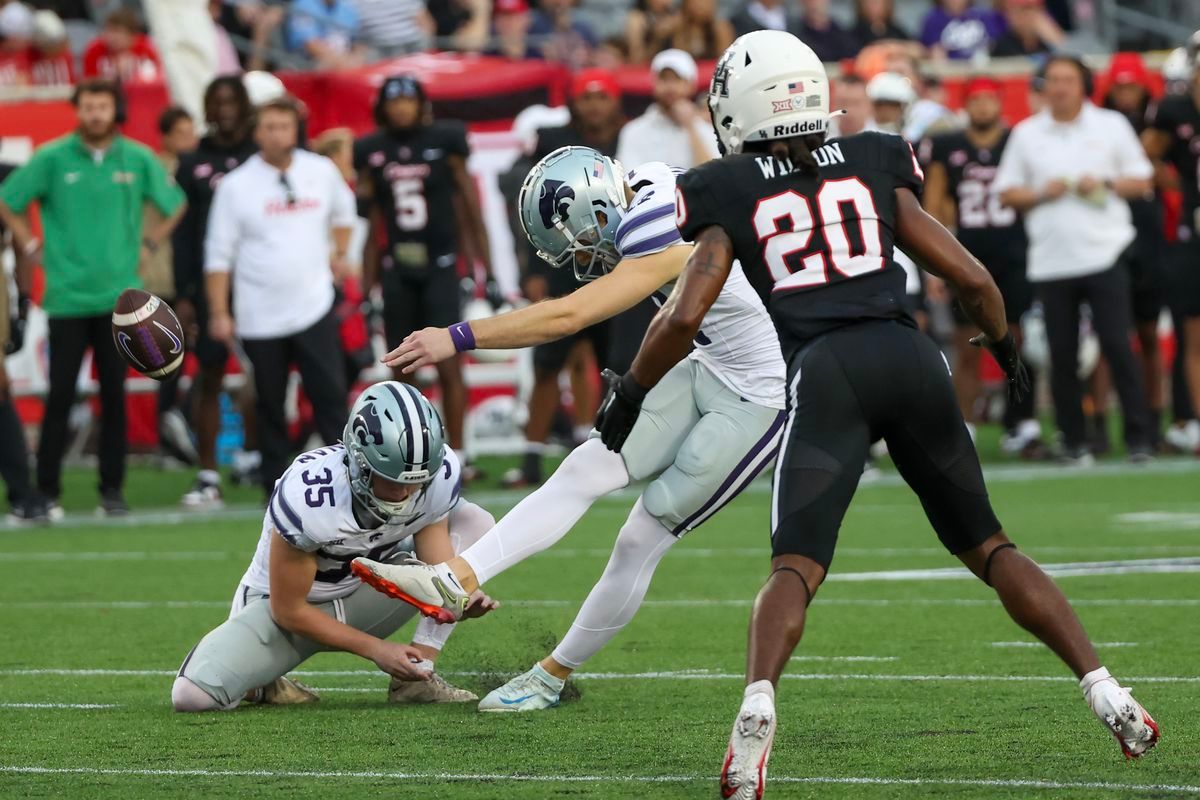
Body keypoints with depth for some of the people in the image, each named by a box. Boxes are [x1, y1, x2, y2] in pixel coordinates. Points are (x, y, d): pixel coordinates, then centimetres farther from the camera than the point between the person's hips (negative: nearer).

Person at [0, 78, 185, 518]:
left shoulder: (138, 159, 5)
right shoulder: (51, 158, -1)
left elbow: (175, 204, 19)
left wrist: (151, 241, 10)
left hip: (119, 297, 2)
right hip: (67, 297, -2)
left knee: (114, 395, 3)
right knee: (60, 396, -3)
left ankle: (112, 490, 10)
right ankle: (47, 491, 3)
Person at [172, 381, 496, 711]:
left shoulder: (439, 474, -22)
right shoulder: (306, 497, -34)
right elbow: (288, 610, -22)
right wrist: (375, 649, -23)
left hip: (364, 596, 5)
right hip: (286, 603, -5)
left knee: (474, 522, -13)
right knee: (193, 694, -29)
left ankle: (417, 678, -13)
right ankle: (260, 681, 7)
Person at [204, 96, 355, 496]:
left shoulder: (322, 172, 3)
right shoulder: (235, 186, -5)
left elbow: (342, 211, 26)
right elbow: (218, 256, -3)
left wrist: (340, 254, 14)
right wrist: (219, 313, -6)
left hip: (314, 308, 1)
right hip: (260, 317, -1)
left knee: (330, 395, -6)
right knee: (270, 406, 6)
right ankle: (276, 485, 14)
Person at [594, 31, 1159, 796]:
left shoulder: (730, 196, 11)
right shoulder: (873, 167, 17)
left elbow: (684, 316, 2)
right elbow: (973, 280, 15)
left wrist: (628, 396, 18)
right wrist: (1005, 348, 34)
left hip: (825, 372, -2)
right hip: (910, 358, 3)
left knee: (796, 567, -7)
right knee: (987, 544, 14)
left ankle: (758, 705, -35)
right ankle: (1106, 693, 4)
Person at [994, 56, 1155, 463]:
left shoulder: (1112, 125, 7)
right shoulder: (1026, 134, 10)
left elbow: (1141, 181, 8)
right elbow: (1007, 192, 11)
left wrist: (1105, 186, -9)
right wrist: (1040, 194, -7)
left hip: (1104, 254, -2)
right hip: (1050, 259, 2)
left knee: (1117, 345, -7)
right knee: (1062, 356, 1)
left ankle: (1138, 436, -2)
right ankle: (1073, 441, 9)